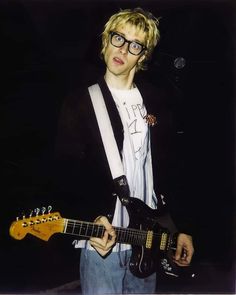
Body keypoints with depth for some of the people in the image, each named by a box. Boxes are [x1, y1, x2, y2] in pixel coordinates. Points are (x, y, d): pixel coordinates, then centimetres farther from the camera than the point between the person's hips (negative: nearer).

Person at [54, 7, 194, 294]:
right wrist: (93, 218, -22)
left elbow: (170, 170, 10)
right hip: (101, 241, -4)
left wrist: (182, 227, 8)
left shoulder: (156, 102, 8)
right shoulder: (80, 102, -3)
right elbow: (68, 171, -8)